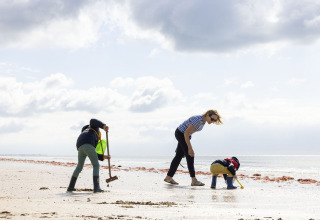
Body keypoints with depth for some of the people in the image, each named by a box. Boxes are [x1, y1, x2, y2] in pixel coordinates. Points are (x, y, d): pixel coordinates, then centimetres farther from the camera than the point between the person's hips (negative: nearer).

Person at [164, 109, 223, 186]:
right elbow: (186, 133, -30)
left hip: (185, 135, 9)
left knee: (179, 156, 13)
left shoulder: (203, 120, -4)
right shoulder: (198, 120, -32)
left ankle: (168, 177, 22)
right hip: (180, 133, -9)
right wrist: (190, 148, -29)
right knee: (190, 155, -14)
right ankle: (194, 180, -15)